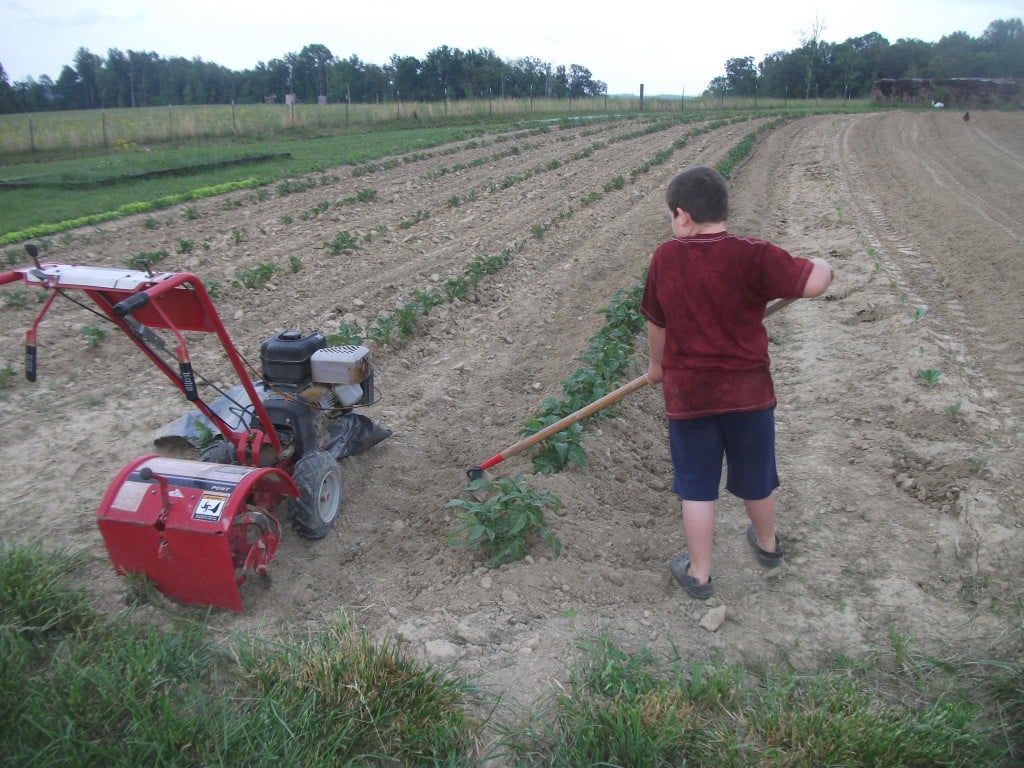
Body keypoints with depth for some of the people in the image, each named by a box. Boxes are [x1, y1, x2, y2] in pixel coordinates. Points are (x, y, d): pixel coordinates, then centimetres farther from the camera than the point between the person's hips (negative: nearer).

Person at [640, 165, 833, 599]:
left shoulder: (666, 258, -9)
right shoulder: (753, 256, -14)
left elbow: (656, 323, 1)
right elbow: (815, 283, -22)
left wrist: (658, 365, 20)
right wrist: (819, 265, 3)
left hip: (687, 394, 0)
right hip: (748, 389, 1)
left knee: (697, 487, 12)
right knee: (755, 478, 22)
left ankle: (699, 574, 25)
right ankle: (767, 545, 48)